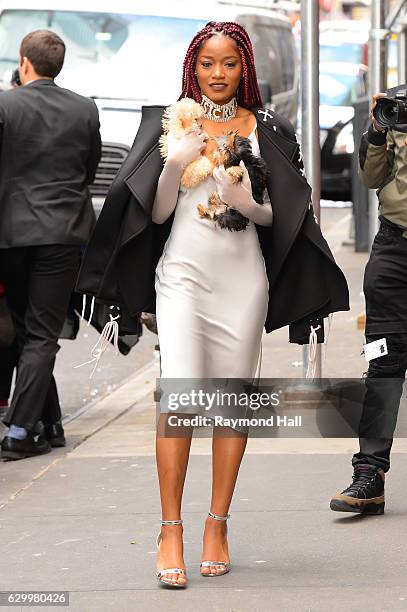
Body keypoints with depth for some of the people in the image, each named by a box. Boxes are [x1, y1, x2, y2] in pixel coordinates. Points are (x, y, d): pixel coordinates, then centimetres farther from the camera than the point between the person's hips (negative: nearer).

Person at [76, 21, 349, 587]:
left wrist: (247, 200, -13)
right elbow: (157, 213, 5)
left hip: (243, 277, 2)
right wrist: (174, 165, -13)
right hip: (183, 270, -2)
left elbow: (275, 214, 8)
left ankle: (218, 526, 11)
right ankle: (171, 531, -11)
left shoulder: (265, 129, 8)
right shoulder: (170, 124, 6)